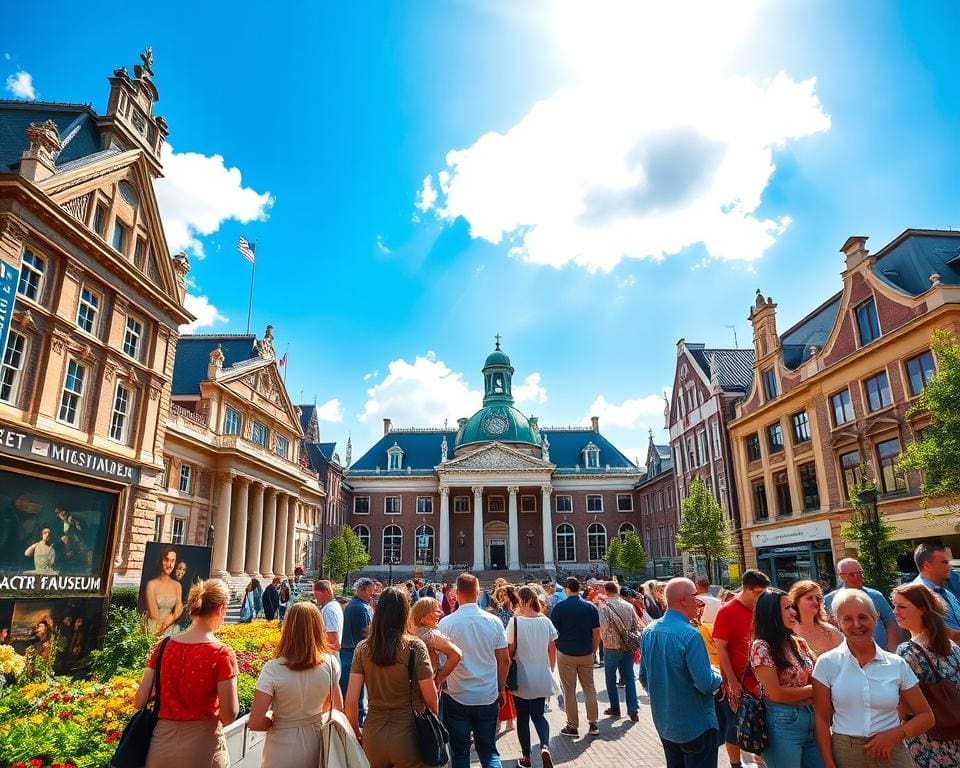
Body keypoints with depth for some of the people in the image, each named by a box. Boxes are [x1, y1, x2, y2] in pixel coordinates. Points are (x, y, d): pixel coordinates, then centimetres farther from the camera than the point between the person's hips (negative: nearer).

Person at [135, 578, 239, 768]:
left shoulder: (163, 647, -4)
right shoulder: (222, 655, -17)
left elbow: (139, 702, 0)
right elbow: (229, 716, -15)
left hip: (161, 746, 4)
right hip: (203, 748, -3)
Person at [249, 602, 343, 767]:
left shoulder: (273, 669, -23)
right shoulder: (330, 663, -15)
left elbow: (254, 722, -22)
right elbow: (337, 708, -1)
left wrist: (274, 721, -3)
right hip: (316, 746, 2)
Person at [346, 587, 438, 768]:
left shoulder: (362, 648, -5)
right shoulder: (415, 647, -13)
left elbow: (351, 701, -4)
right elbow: (430, 698, -7)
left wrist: (356, 733, 12)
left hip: (373, 736, 3)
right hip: (408, 737, -3)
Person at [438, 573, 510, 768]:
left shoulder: (446, 623, -11)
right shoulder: (494, 621, -5)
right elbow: (504, 660, 1)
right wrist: (501, 689, 13)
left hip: (457, 697, -2)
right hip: (488, 697, 2)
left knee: (459, 752, 14)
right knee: (489, 750, 16)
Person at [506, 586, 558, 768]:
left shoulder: (515, 621, -16)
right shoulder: (546, 621, -3)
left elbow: (510, 651, -12)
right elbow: (552, 650, 5)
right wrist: (551, 670, 18)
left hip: (521, 677, -3)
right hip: (542, 677, 3)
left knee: (522, 718, 15)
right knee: (538, 715, 17)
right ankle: (545, 746, -7)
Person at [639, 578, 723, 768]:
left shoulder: (649, 632, -1)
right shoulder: (690, 635, -25)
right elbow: (706, 684, -25)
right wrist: (718, 679, -4)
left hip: (664, 724, 7)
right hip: (695, 726, -7)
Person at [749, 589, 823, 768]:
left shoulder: (800, 643, 6)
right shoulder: (761, 647, -13)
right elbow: (775, 694, -15)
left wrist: (794, 698, -10)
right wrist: (812, 690, -6)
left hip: (812, 718, 6)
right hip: (783, 723, -6)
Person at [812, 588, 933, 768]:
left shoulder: (898, 665, -3)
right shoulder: (827, 663, -7)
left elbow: (926, 717, 4)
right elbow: (821, 720, -4)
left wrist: (895, 734, -11)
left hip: (889, 752, 1)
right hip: (844, 753, -1)